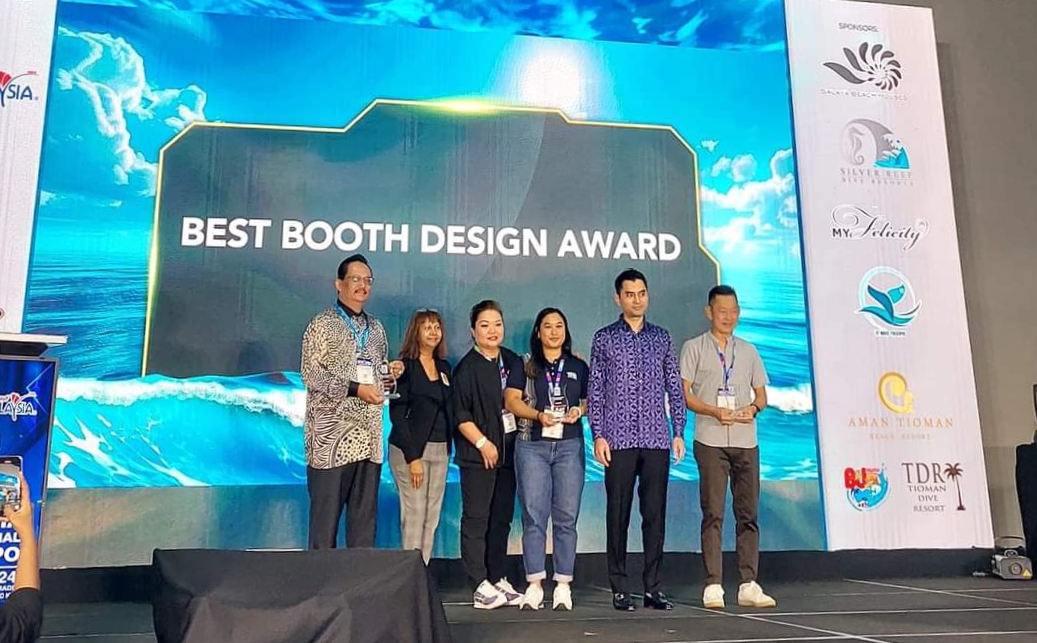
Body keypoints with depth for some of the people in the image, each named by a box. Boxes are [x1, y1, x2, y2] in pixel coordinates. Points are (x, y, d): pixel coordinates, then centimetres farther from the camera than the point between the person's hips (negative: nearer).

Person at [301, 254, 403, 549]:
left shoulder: (376, 328, 16)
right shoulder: (323, 324, -3)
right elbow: (311, 373, -12)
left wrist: (390, 370, 3)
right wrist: (355, 389, -18)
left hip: (368, 436, 6)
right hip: (332, 435, -6)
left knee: (365, 514, 10)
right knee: (326, 512, 0)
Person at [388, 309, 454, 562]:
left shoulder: (444, 366, 13)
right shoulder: (405, 366, -6)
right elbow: (397, 414, -11)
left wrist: (448, 448, 6)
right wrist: (413, 457, -16)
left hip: (440, 449, 6)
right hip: (410, 449, -6)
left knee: (432, 517, 7)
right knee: (414, 515, -5)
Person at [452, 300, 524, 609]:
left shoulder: (513, 361, 11)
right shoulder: (467, 367, -6)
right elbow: (460, 415, -8)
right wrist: (483, 443, -13)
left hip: (508, 451, 6)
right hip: (478, 454, -6)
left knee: (502, 517, 11)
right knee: (476, 519, -2)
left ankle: (498, 579, 20)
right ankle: (480, 586, 3)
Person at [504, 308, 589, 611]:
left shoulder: (579, 367, 15)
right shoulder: (524, 365, 9)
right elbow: (511, 399, 0)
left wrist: (580, 410, -7)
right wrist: (538, 415, -15)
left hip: (569, 446, 1)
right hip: (532, 446, -1)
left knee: (566, 517, 0)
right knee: (534, 516, -2)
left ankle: (563, 585, 6)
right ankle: (534, 585, 4)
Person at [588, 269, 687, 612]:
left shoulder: (661, 337, 11)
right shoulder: (604, 338, 4)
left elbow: (674, 388, 11)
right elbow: (595, 390, 2)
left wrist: (679, 432, 4)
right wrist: (598, 435, -6)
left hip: (657, 440, 2)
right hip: (619, 440, -2)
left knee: (655, 514, 5)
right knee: (618, 514, 2)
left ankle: (653, 587, 14)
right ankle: (619, 589, 11)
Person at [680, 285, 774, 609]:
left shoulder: (748, 350, 17)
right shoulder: (694, 348, 4)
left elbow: (761, 394, 17)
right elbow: (683, 394, -2)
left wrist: (753, 408, -6)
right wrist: (715, 412, -16)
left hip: (746, 441, 4)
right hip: (711, 440, -4)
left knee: (749, 514, 5)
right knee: (713, 514, -4)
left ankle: (749, 585, 11)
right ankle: (713, 587, 2)